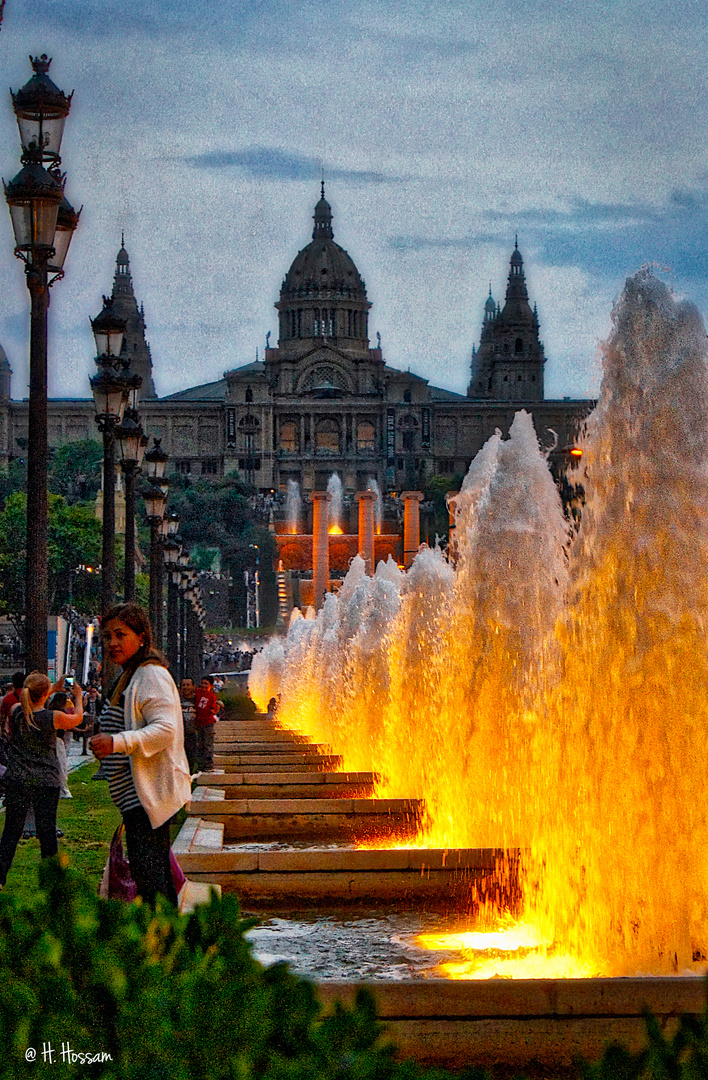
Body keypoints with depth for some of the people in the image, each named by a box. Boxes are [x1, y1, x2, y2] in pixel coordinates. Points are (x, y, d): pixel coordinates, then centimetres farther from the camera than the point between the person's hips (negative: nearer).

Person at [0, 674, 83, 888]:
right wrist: (78, 697, 29)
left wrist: (54, 688, 31)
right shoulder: (53, 717, -11)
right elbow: (77, 718, 10)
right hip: (46, 782, -2)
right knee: (47, 832, 7)